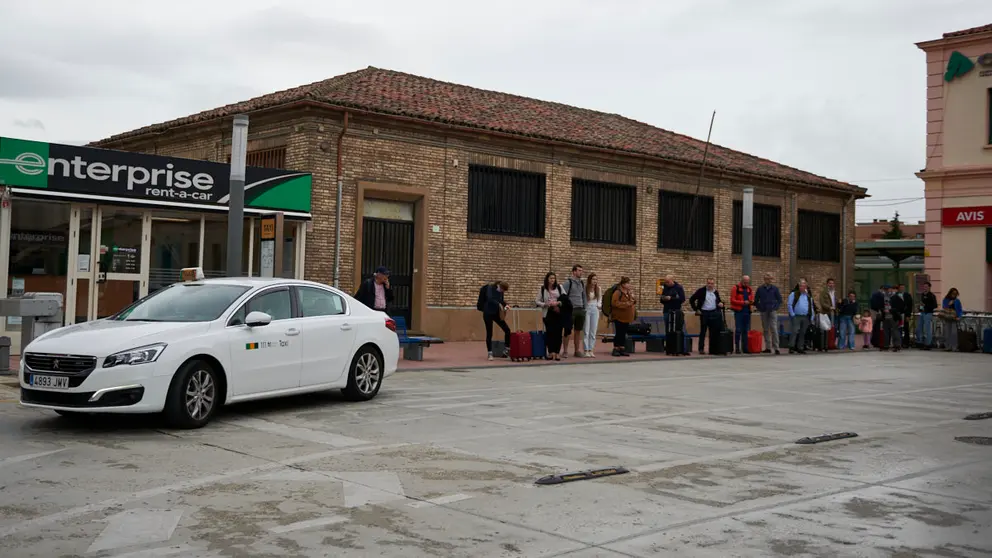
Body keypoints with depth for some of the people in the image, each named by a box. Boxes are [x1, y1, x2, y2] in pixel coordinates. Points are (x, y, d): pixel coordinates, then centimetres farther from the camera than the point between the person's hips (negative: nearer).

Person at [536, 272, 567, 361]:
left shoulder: (559, 287, 6)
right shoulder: (543, 289, 4)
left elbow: (565, 298, 7)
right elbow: (537, 301, 5)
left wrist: (559, 303, -10)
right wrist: (546, 304, -11)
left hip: (558, 313, 1)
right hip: (548, 313, -1)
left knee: (558, 332, -3)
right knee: (549, 332, -2)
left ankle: (557, 352, 3)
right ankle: (551, 352, 6)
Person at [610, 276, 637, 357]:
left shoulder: (630, 292, 13)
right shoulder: (618, 292, -11)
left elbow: (634, 302, 22)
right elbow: (614, 303, -21)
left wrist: (633, 300, -2)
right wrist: (625, 304, -20)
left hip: (627, 317, 7)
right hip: (619, 317, -7)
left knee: (623, 333, 10)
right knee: (618, 333, -4)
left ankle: (622, 349, 15)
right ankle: (615, 349, 3)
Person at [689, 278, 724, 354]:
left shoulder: (716, 292, 11)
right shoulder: (701, 291, -4)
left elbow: (718, 301, 24)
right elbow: (691, 299, -3)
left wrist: (721, 303, 0)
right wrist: (696, 309, -6)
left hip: (714, 313, 4)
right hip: (704, 313, -4)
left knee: (714, 331, 5)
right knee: (703, 331, -1)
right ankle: (701, 348, 3)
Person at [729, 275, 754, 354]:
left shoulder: (750, 289, 13)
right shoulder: (736, 288, -3)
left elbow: (752, 300, 17)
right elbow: (732, 300, -8)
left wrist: (752, 302, -7)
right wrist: (743, 302, -17)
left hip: (747, 312, 5)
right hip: (738, 312, -5)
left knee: (746, 330, 7)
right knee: (738, 330, -6)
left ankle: (745, 347, 11)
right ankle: (737, 348, -3)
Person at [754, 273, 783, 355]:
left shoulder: (775, 288, 4)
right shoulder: (760, 289, 6)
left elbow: (779, 299, 9)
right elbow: (756, 300, 13)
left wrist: (776, 307, -2)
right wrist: (759, 308, 5)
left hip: (773, 311, -2)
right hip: (764, 312, 2)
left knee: (774, 329, -10)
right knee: (765, 330, 6)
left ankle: (776, 347, -10)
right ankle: (768, 347, 12)